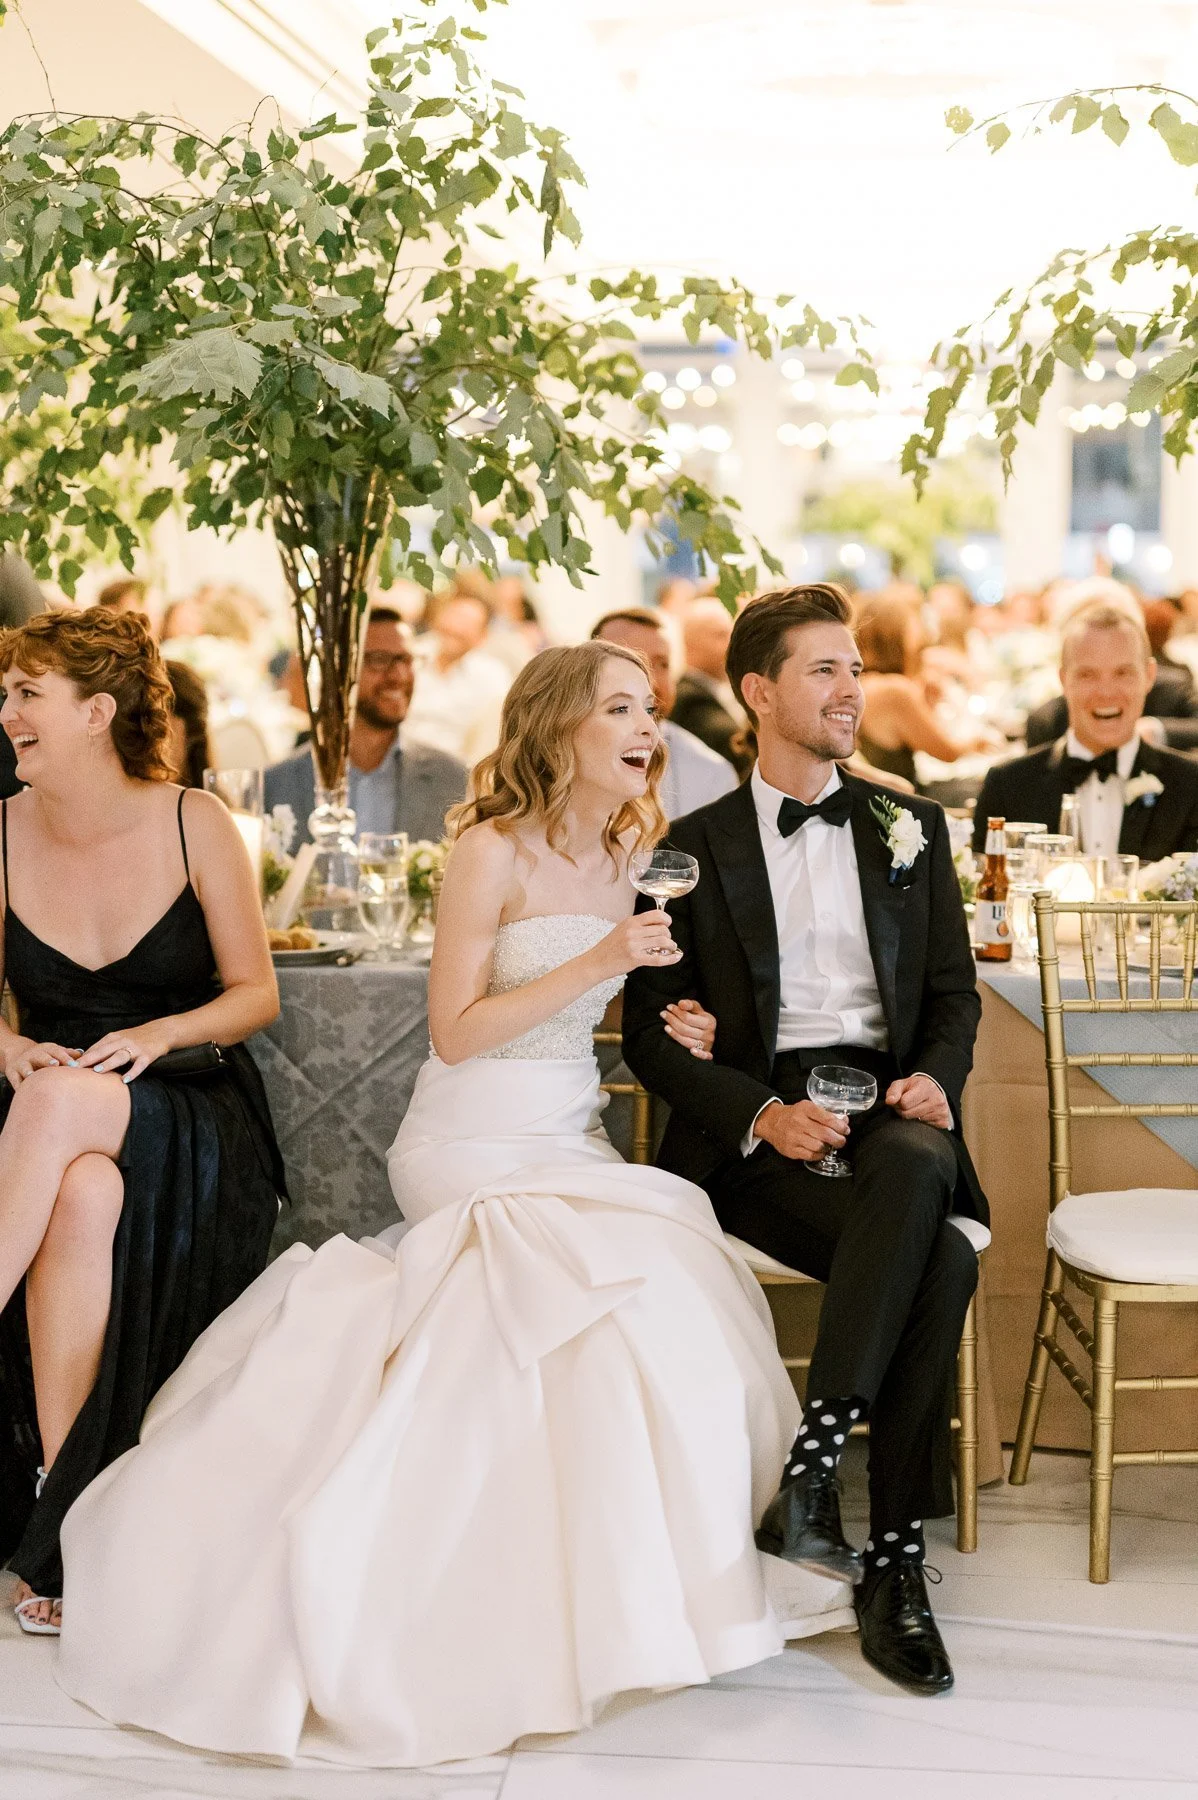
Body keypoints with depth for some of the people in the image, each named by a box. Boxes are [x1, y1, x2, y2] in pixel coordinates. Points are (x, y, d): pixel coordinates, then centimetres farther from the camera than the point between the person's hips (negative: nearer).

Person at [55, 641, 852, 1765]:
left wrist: (661, 1027, 4)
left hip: (571, 1138, 7)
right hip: (477, 1144, -7)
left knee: (673, 1262, -17)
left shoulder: (617, 856, 12)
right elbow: (457, 1032, -15)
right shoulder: (493, 851, -11)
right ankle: (624, 1585, -8)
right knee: (638, 1270, -24)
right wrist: (597, 964, -20)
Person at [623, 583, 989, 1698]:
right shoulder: (696, 847, 9)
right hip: (754, 1134, -2)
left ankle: (809, 1468, -32)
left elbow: (955, 994, 17)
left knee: (916, 1176, -37)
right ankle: (894, 1563, -26)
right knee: (940, 1258, -32)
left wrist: (935, 1079, -6)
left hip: (888, 1107, 3)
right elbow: (652, 1039, 4)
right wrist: (761, 1117, -14)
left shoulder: (911, 828, 18)